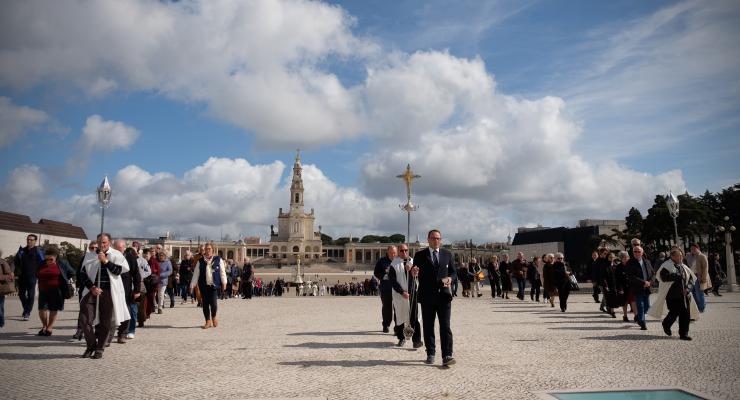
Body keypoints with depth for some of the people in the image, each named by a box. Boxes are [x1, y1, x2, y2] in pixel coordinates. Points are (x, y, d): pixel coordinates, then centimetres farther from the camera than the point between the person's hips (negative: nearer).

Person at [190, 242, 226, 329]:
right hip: (204, 286, 2)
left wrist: (224, 283, 1)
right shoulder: (200, 261, 8)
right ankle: (208, 321, 18)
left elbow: (222, 272, 6)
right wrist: (192, 284, 3)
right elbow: (196, 274, 8)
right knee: (205, 303, 4)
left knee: (213, 302, -10)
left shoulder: (218, 260, 4)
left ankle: (214, 316, 19)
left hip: (214, 285, -2)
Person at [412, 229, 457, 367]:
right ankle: (430, 354, 19)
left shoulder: (448, 254, 10)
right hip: (427, 296, 0)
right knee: (428, 327, 8)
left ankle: (447, 356, -8)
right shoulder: (420, 255, 4)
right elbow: (416, 274, 1)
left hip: (444, 295, 0)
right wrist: (413, 272, -23)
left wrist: (450, 278, -8)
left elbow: (453, 271, 14)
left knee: (445, 327, -7)